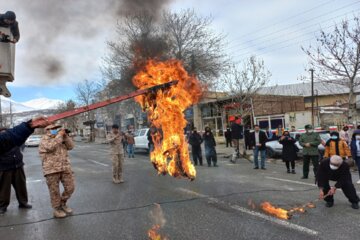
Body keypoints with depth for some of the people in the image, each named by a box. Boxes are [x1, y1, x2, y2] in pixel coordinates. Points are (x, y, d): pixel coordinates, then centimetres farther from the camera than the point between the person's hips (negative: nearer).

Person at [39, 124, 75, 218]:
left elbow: (70, 146, 9)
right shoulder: (44, 140, 0)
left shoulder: (61, 139, 18)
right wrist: (59, 135, -16)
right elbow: (50, 147, -21)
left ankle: (62, 203, 28)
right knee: (54, 190, 3)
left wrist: (65, 136, -2)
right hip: (52, 169, -5)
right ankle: (57, 209, 20)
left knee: (70, 187, 5)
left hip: (65, 168, 5)